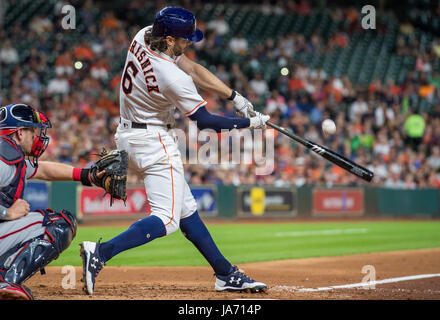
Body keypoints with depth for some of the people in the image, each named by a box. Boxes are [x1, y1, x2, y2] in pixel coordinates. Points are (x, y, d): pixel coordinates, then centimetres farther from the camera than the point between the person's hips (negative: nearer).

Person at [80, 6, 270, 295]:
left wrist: (235, 97, 2)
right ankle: (101, 252, -25)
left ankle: (226, 274, 18)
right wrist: (250, 123, -5)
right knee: (167, 219, -11)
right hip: (154, 142, -10)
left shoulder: (143, 37, -4)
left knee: (186, 210, 12)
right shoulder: (172, 78, -27)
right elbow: (205, 121, -16)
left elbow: (193, 68, 5)